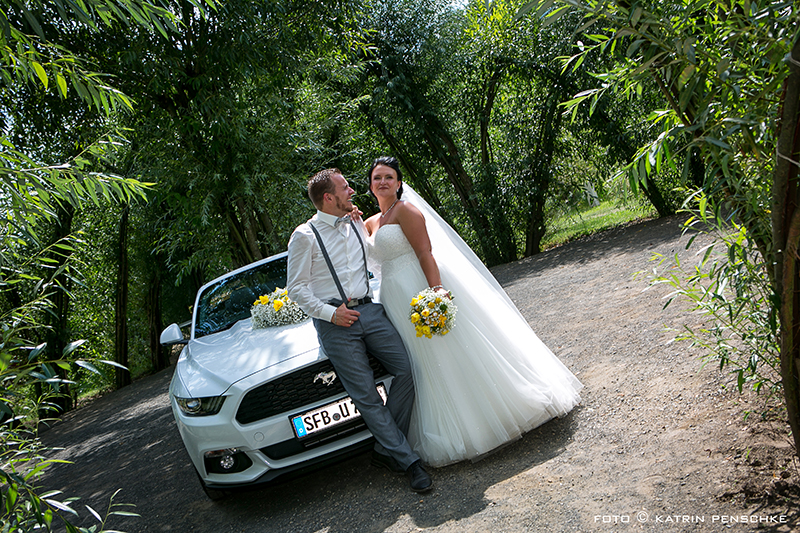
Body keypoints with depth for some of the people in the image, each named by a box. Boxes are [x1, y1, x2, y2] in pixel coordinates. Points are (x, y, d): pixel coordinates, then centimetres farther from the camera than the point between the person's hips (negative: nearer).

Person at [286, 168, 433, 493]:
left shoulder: (357, 225, 14)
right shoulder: (304, 236, -3)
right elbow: (296, 288, -3)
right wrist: (330, 313, -12)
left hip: (369, 310, 5)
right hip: (334, 321, -5)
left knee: (406, 370, -7)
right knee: (365, 394, -6)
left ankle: (386, 450, 7)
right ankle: (408, 461, 4)